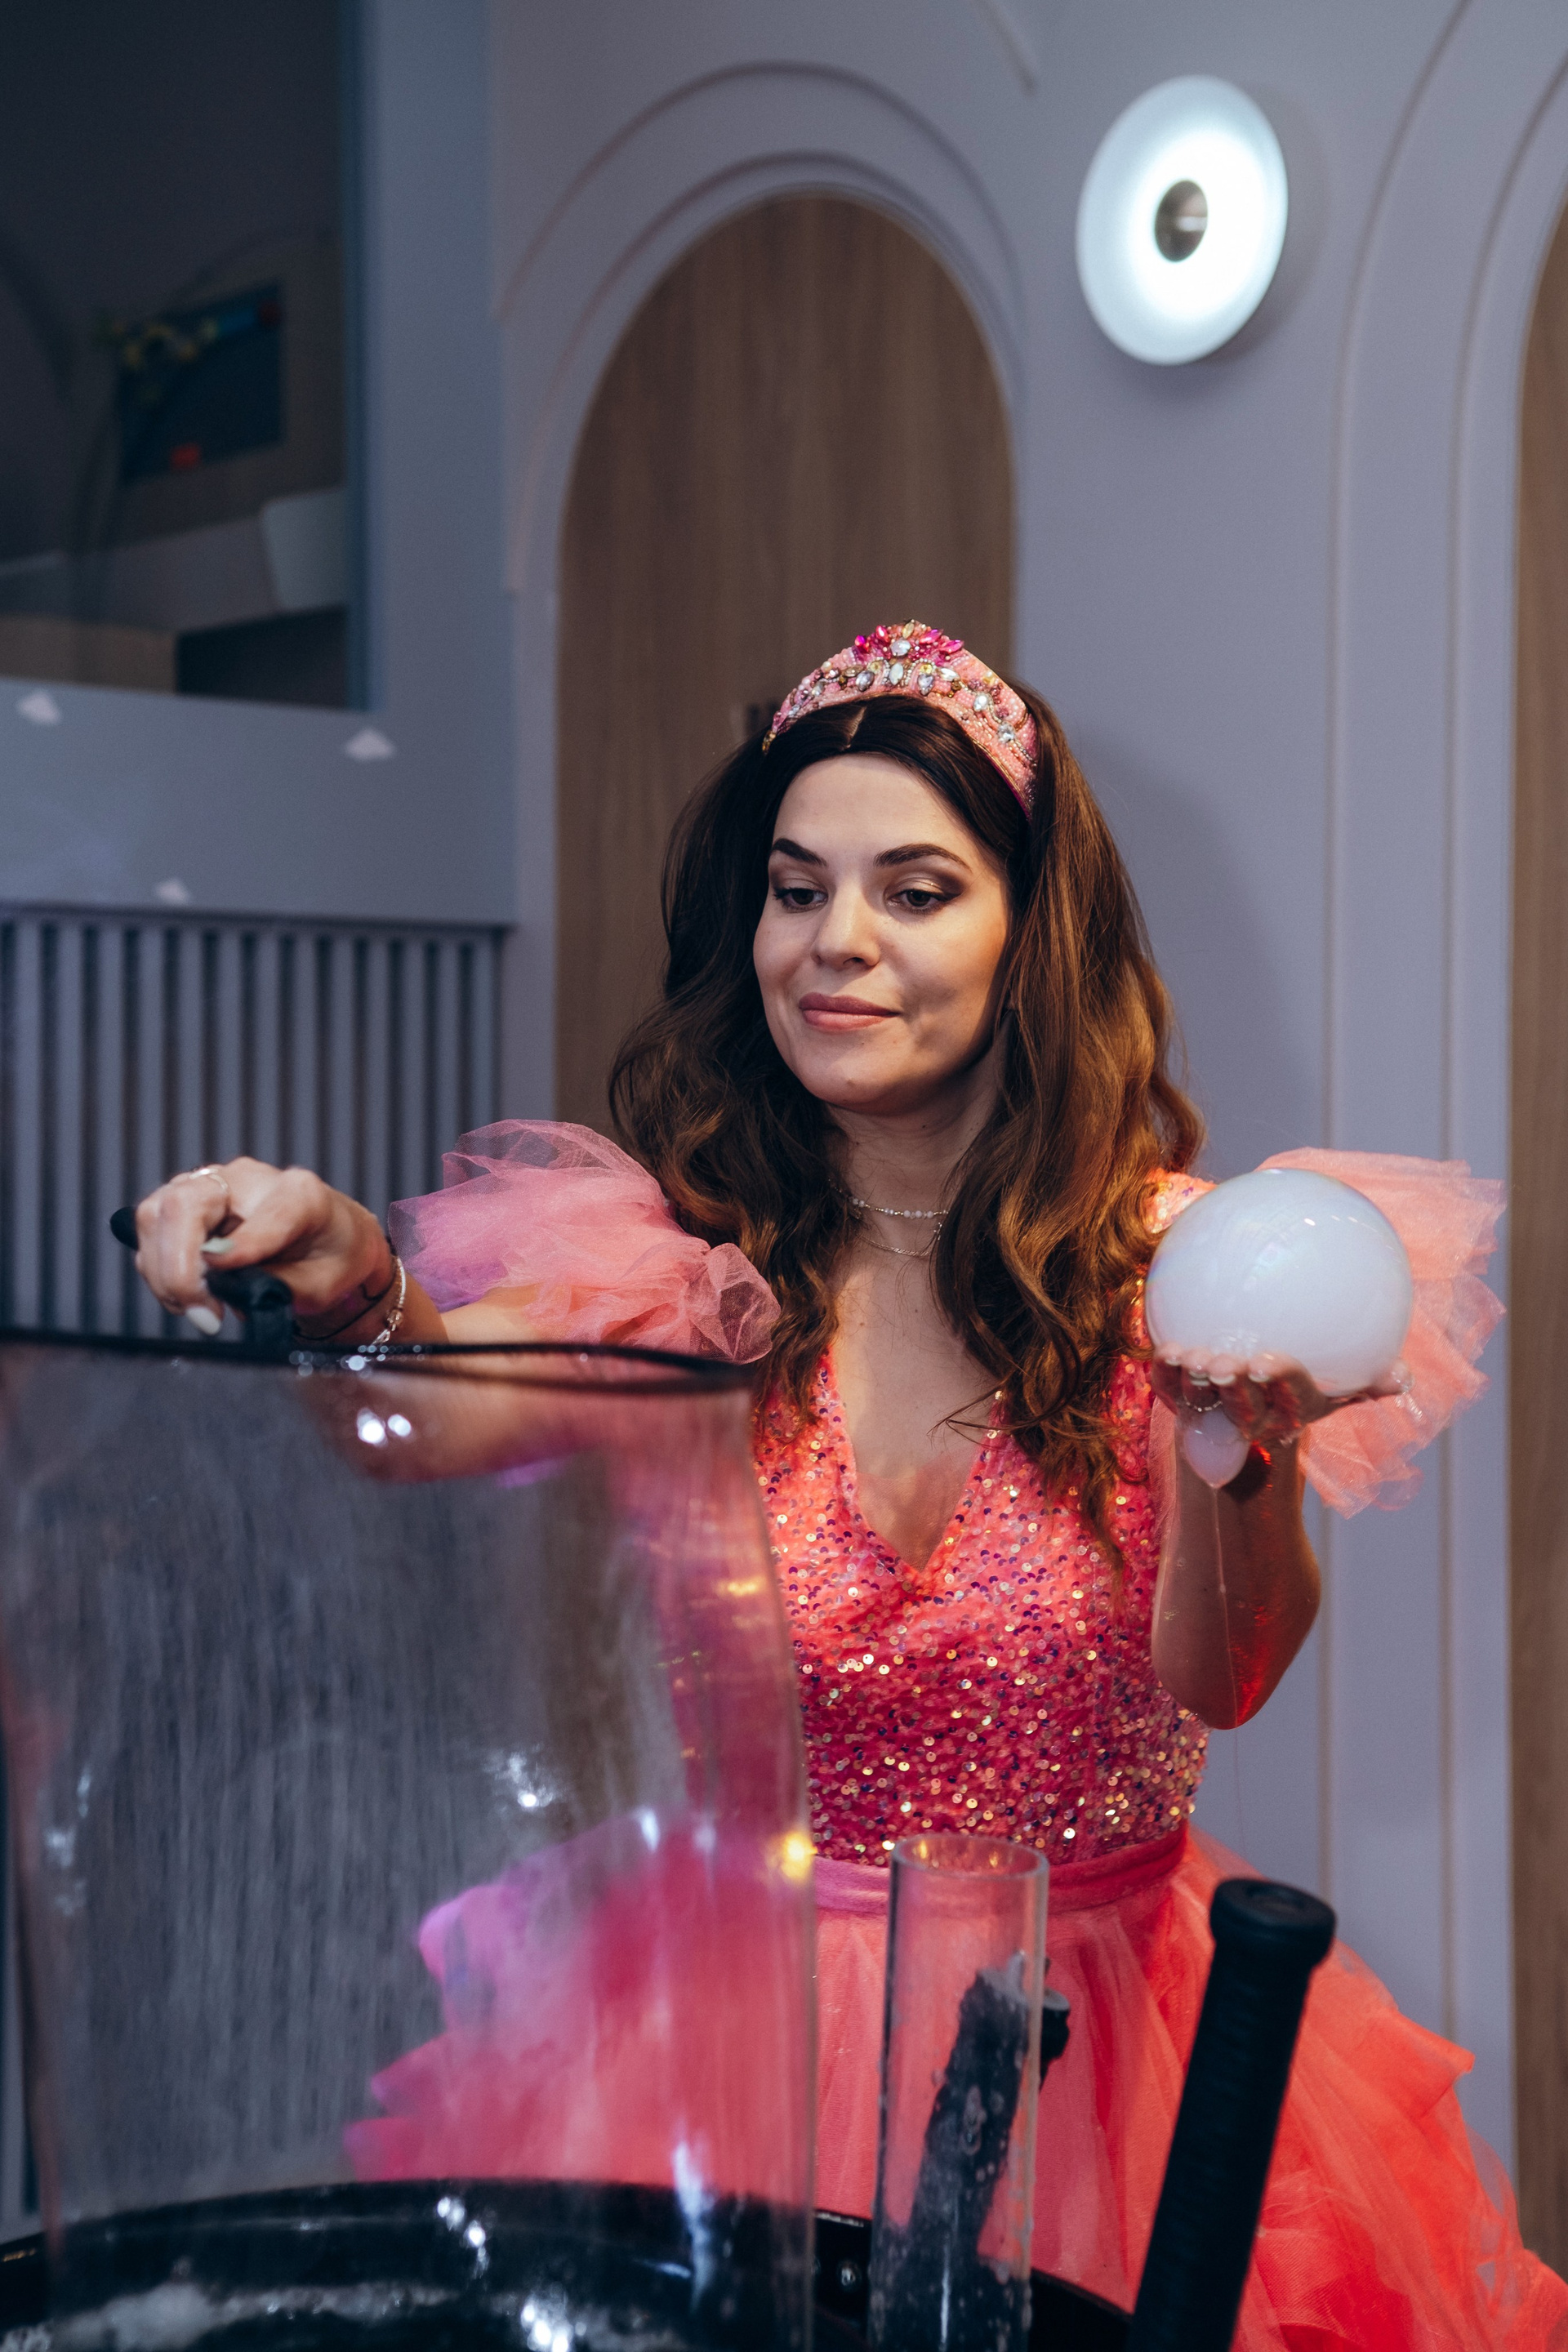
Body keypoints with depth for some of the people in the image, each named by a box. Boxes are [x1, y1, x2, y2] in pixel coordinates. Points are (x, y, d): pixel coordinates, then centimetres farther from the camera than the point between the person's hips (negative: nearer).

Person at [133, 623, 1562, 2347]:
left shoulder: (1162, 1264, -5)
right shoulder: (677, 1251, -6)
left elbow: (1219, 1678, -16)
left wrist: (1244, 1446, -35)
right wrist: (358, 1290, -48)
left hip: (1090, 2046, 0)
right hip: (730, 2017, 0)